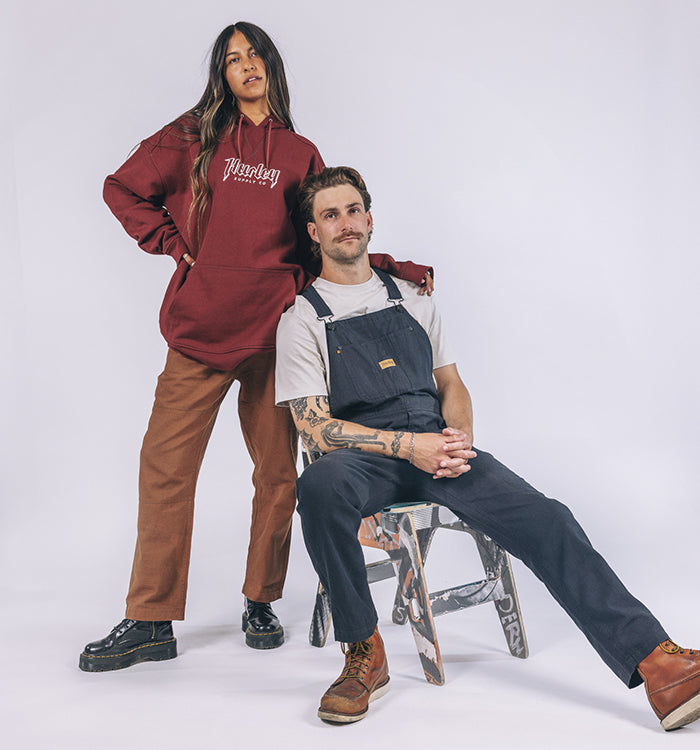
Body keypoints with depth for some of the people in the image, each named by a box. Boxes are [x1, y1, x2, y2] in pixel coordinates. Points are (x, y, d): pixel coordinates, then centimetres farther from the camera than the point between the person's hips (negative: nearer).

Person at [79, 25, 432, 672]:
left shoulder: (301, 154, 14)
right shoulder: (196, 135, 10)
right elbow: (123, 188, 15)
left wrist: (396, 268, 5)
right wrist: (175, 245, 6)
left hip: (273, 330, 1)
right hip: (200, 328, -1)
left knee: (278, 471, 3)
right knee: (166, 467, -3)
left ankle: (261, 603, 21)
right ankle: (152, 623, 5)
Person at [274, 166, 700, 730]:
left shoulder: (411, 300, 20)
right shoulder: (303, 320, 5)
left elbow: (451, 385, 20)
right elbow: (316, 427, -4)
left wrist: (459, 441, -3)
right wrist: (408, 446, -16)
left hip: (436, 445, 3)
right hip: (363, 454, -3)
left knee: (544, 519, -21)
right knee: (321, 487, -39)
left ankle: (654, 662, -26)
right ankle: (365, 655, -22)